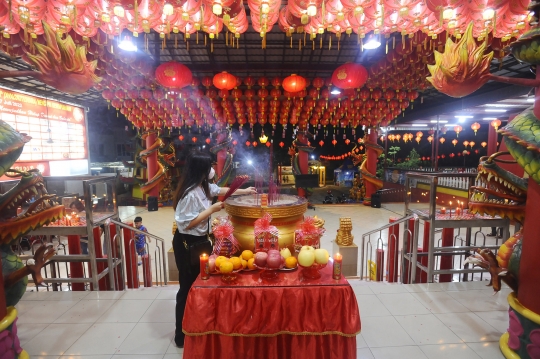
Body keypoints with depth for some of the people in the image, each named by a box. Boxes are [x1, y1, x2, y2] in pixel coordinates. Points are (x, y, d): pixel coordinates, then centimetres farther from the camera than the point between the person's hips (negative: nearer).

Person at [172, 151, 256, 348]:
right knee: (188, 287, 5)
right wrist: (212, 209, -21)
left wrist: (244, 191, 29)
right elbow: (187, 223, -26)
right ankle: (182, 335, 25)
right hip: (187, 244, -10)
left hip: (199, 241, 10)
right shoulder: (190, 193, -26)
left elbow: (220, 190, 22)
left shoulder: (203, 186, 4)